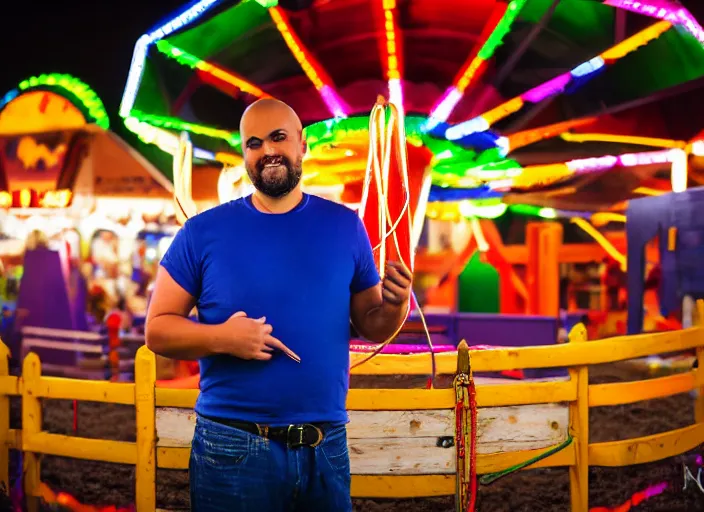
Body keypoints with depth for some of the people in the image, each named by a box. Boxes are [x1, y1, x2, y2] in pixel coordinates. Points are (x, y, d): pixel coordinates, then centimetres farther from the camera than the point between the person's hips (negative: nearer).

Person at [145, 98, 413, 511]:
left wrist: (396, 306, -12)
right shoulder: (204, 232, -2)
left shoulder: (344, 226, 3)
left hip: (327, 447, 2)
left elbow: (370, 324, 9)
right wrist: (220, 338, -18)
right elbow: (157, 329, -1)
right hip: (233, 447, -2)